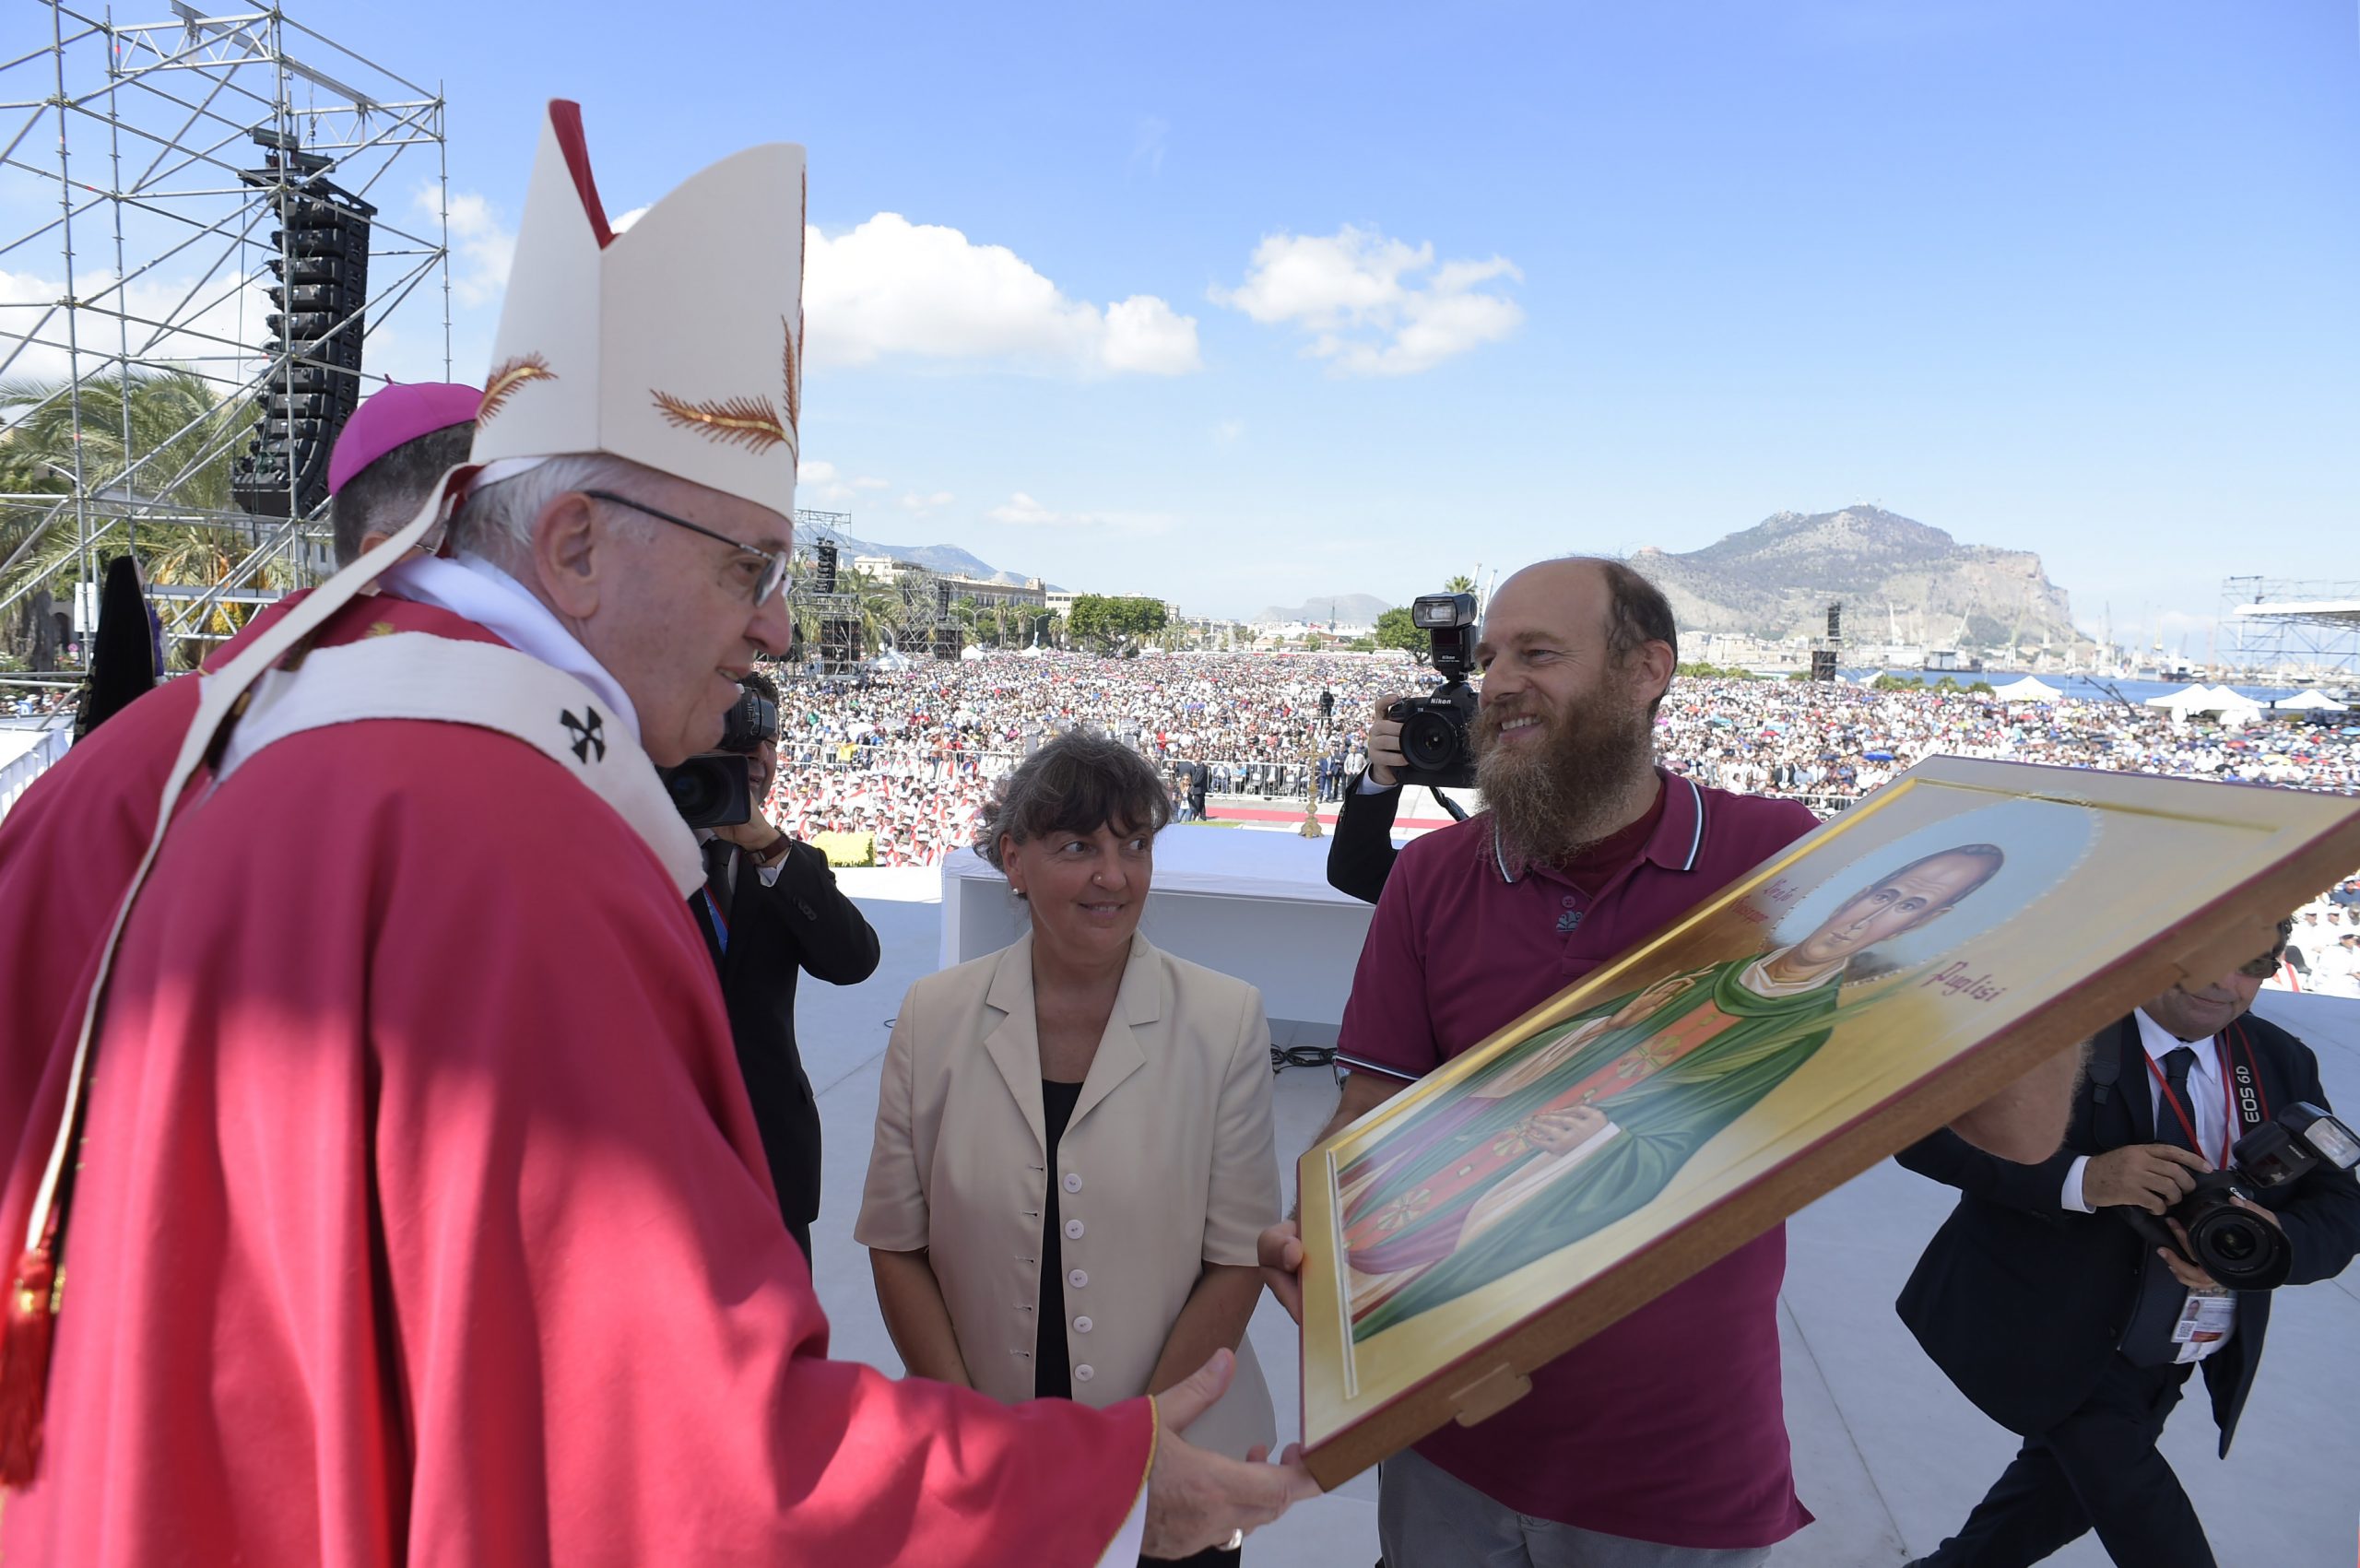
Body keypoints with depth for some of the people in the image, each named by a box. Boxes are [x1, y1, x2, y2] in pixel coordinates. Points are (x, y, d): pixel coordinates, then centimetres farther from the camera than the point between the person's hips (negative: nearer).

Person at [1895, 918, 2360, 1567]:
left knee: (2063, 1492, 20)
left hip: (2174, 1361, 6)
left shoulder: (2284, 1065, 3)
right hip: (2057, 1338, -6)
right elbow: (1927, 1132, -25)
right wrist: (2079, 1177, -36)